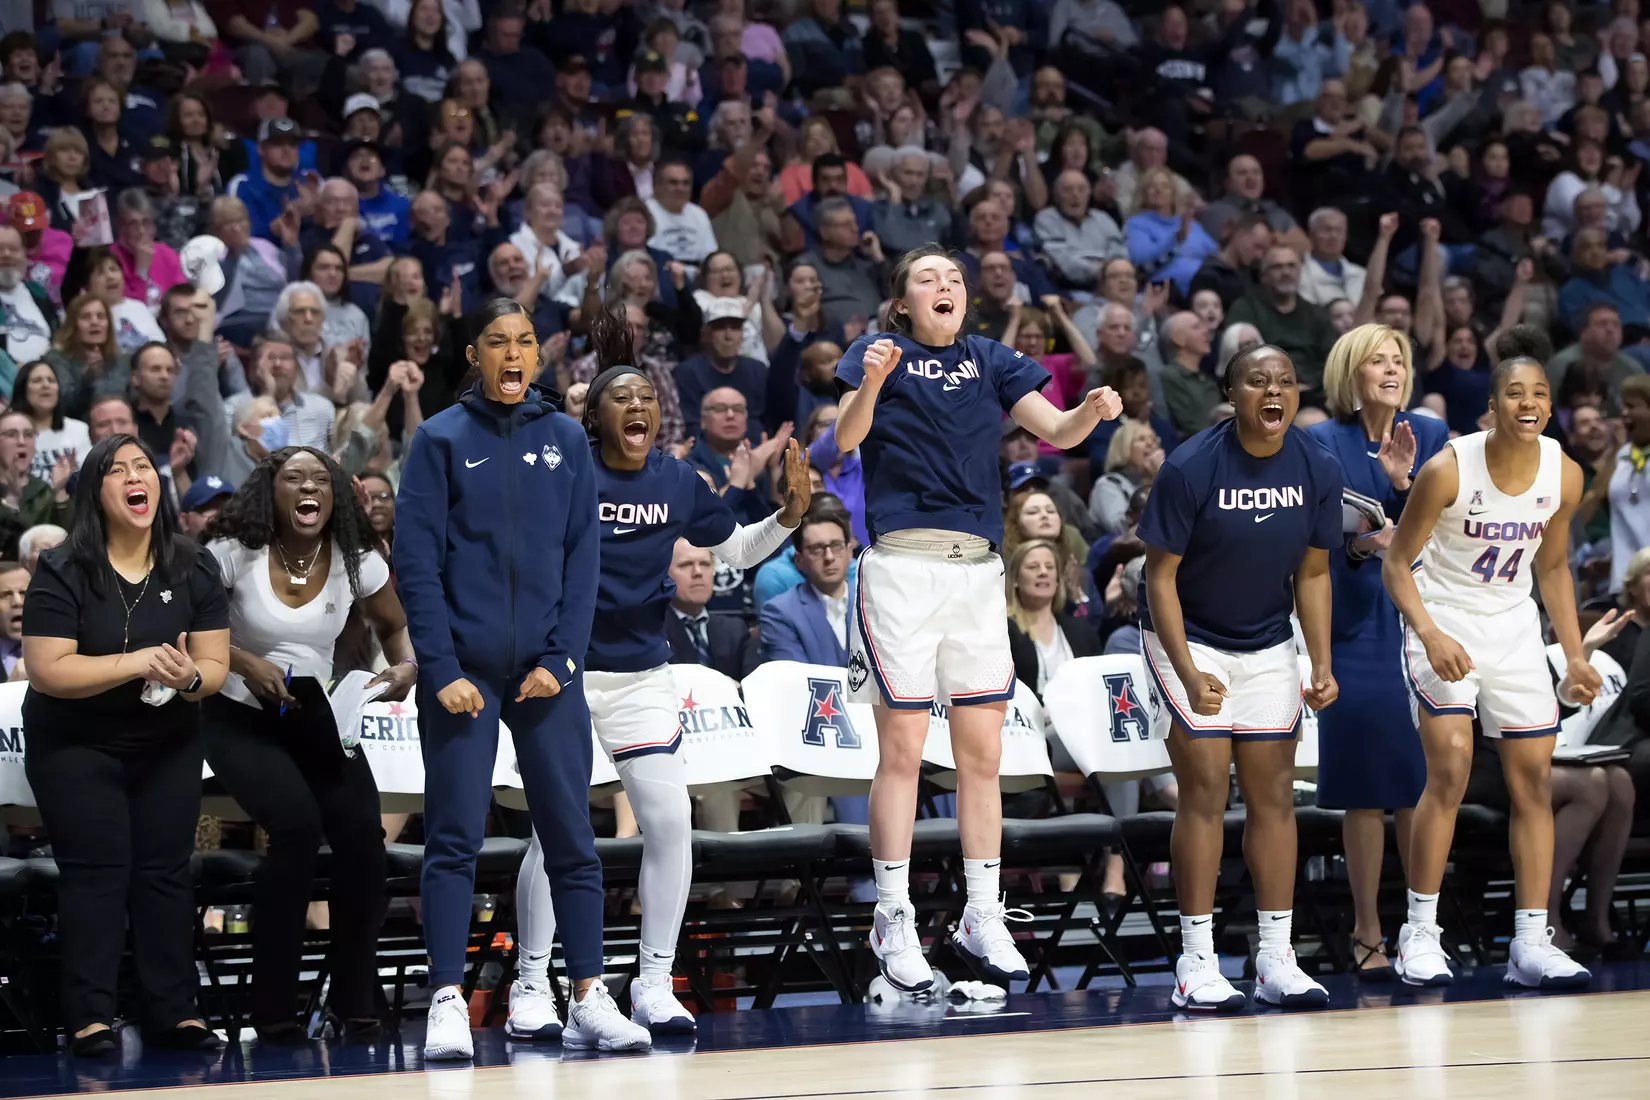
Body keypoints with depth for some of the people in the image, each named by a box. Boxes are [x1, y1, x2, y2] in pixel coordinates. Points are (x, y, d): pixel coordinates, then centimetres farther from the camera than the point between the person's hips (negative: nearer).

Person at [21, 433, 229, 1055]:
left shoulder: (193, 571, -2)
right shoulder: (63, 573, -13)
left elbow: (216, 664, -1)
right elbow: (46, 670, -21)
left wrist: (191, 677, -26)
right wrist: (137, 662, -28)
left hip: (168, 744, 3)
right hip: (76, 748, -3)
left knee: (166, 870, 0)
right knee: (96, 871, -10)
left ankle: (173, 1013, 4)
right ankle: (90, 1018, -9)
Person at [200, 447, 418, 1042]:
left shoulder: (355, 561, -1)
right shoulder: (235, 552, -10)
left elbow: (395, 625, 13)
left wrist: (406, 666, -9)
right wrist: (245, 663, -22)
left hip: (317, 722, 4)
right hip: (240, 720, -3)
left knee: (362, 831, -22)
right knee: (297, 825, -30)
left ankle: (354, 1000, -5)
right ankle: (273, 1007, -18)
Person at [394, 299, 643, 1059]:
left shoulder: (565, 440, 9)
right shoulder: (442, 440, 2)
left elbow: (582, 558, 7)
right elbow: (416, 561, -3)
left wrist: (561, 659, -4)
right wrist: (442, 670, -10)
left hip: (547, 673, 2)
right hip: (463, 670, -2)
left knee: (572, 837, 2)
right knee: (454, 839, -3)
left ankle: (589, 1002, 5)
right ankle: (447, 1004, -2)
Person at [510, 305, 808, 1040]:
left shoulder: (677, 482, 3)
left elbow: (736, 549, 15)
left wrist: (789, 514, 1)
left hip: (643, 674, 4)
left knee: (671, 821, -3)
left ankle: (655, 985, 10)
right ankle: (531, 988, 4)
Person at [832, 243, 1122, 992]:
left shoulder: (990, 362, 13)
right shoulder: (881, 353, 1)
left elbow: (1056, 430, 3)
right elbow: (847, 438, -14)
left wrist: (1093, 411, -19)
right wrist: (871, 383, -33)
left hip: (977, 569, 4)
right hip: (901, 562, -4)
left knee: (982, 754, 5)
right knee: (903, 751, -3)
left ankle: (982, 919, 13)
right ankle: (892, 922, 3)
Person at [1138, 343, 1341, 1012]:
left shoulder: (1318, 470, -7)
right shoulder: (1191, 468, -21)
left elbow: (1312, 572, 4)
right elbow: (1161, 576, -16)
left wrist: (1322, 665, -5)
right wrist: (1189, 675, -24)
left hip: (1267, 645, 5)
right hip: (1188, 640, -5)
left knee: (1274, 793, 2)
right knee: (1205, 789, -10)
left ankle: (1276, 961, 6)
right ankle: (1197, 964, -6)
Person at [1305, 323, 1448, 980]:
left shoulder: (1430, 437, 8)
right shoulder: (1322, 444, 2)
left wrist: (1404, 483, -13)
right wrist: (1356, 545, -17)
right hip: (1355, 625, -2)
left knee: (1423, 783, 0)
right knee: (1364, 789, -3)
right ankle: (1367, 934, 5)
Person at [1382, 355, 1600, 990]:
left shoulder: (1564, 475, -7)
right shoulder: (1448, 470, -20)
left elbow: (1552, 567, 9)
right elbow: (1396, 563, -12)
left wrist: (1575, 655, 5)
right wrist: (1430, 634, -26)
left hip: (1514, 627, 5)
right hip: (1444, 625, -5)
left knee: (1535, 781, 1)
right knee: (1450, 769, -17)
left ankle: (1531, 944, 5)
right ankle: (1420, 933, -7)